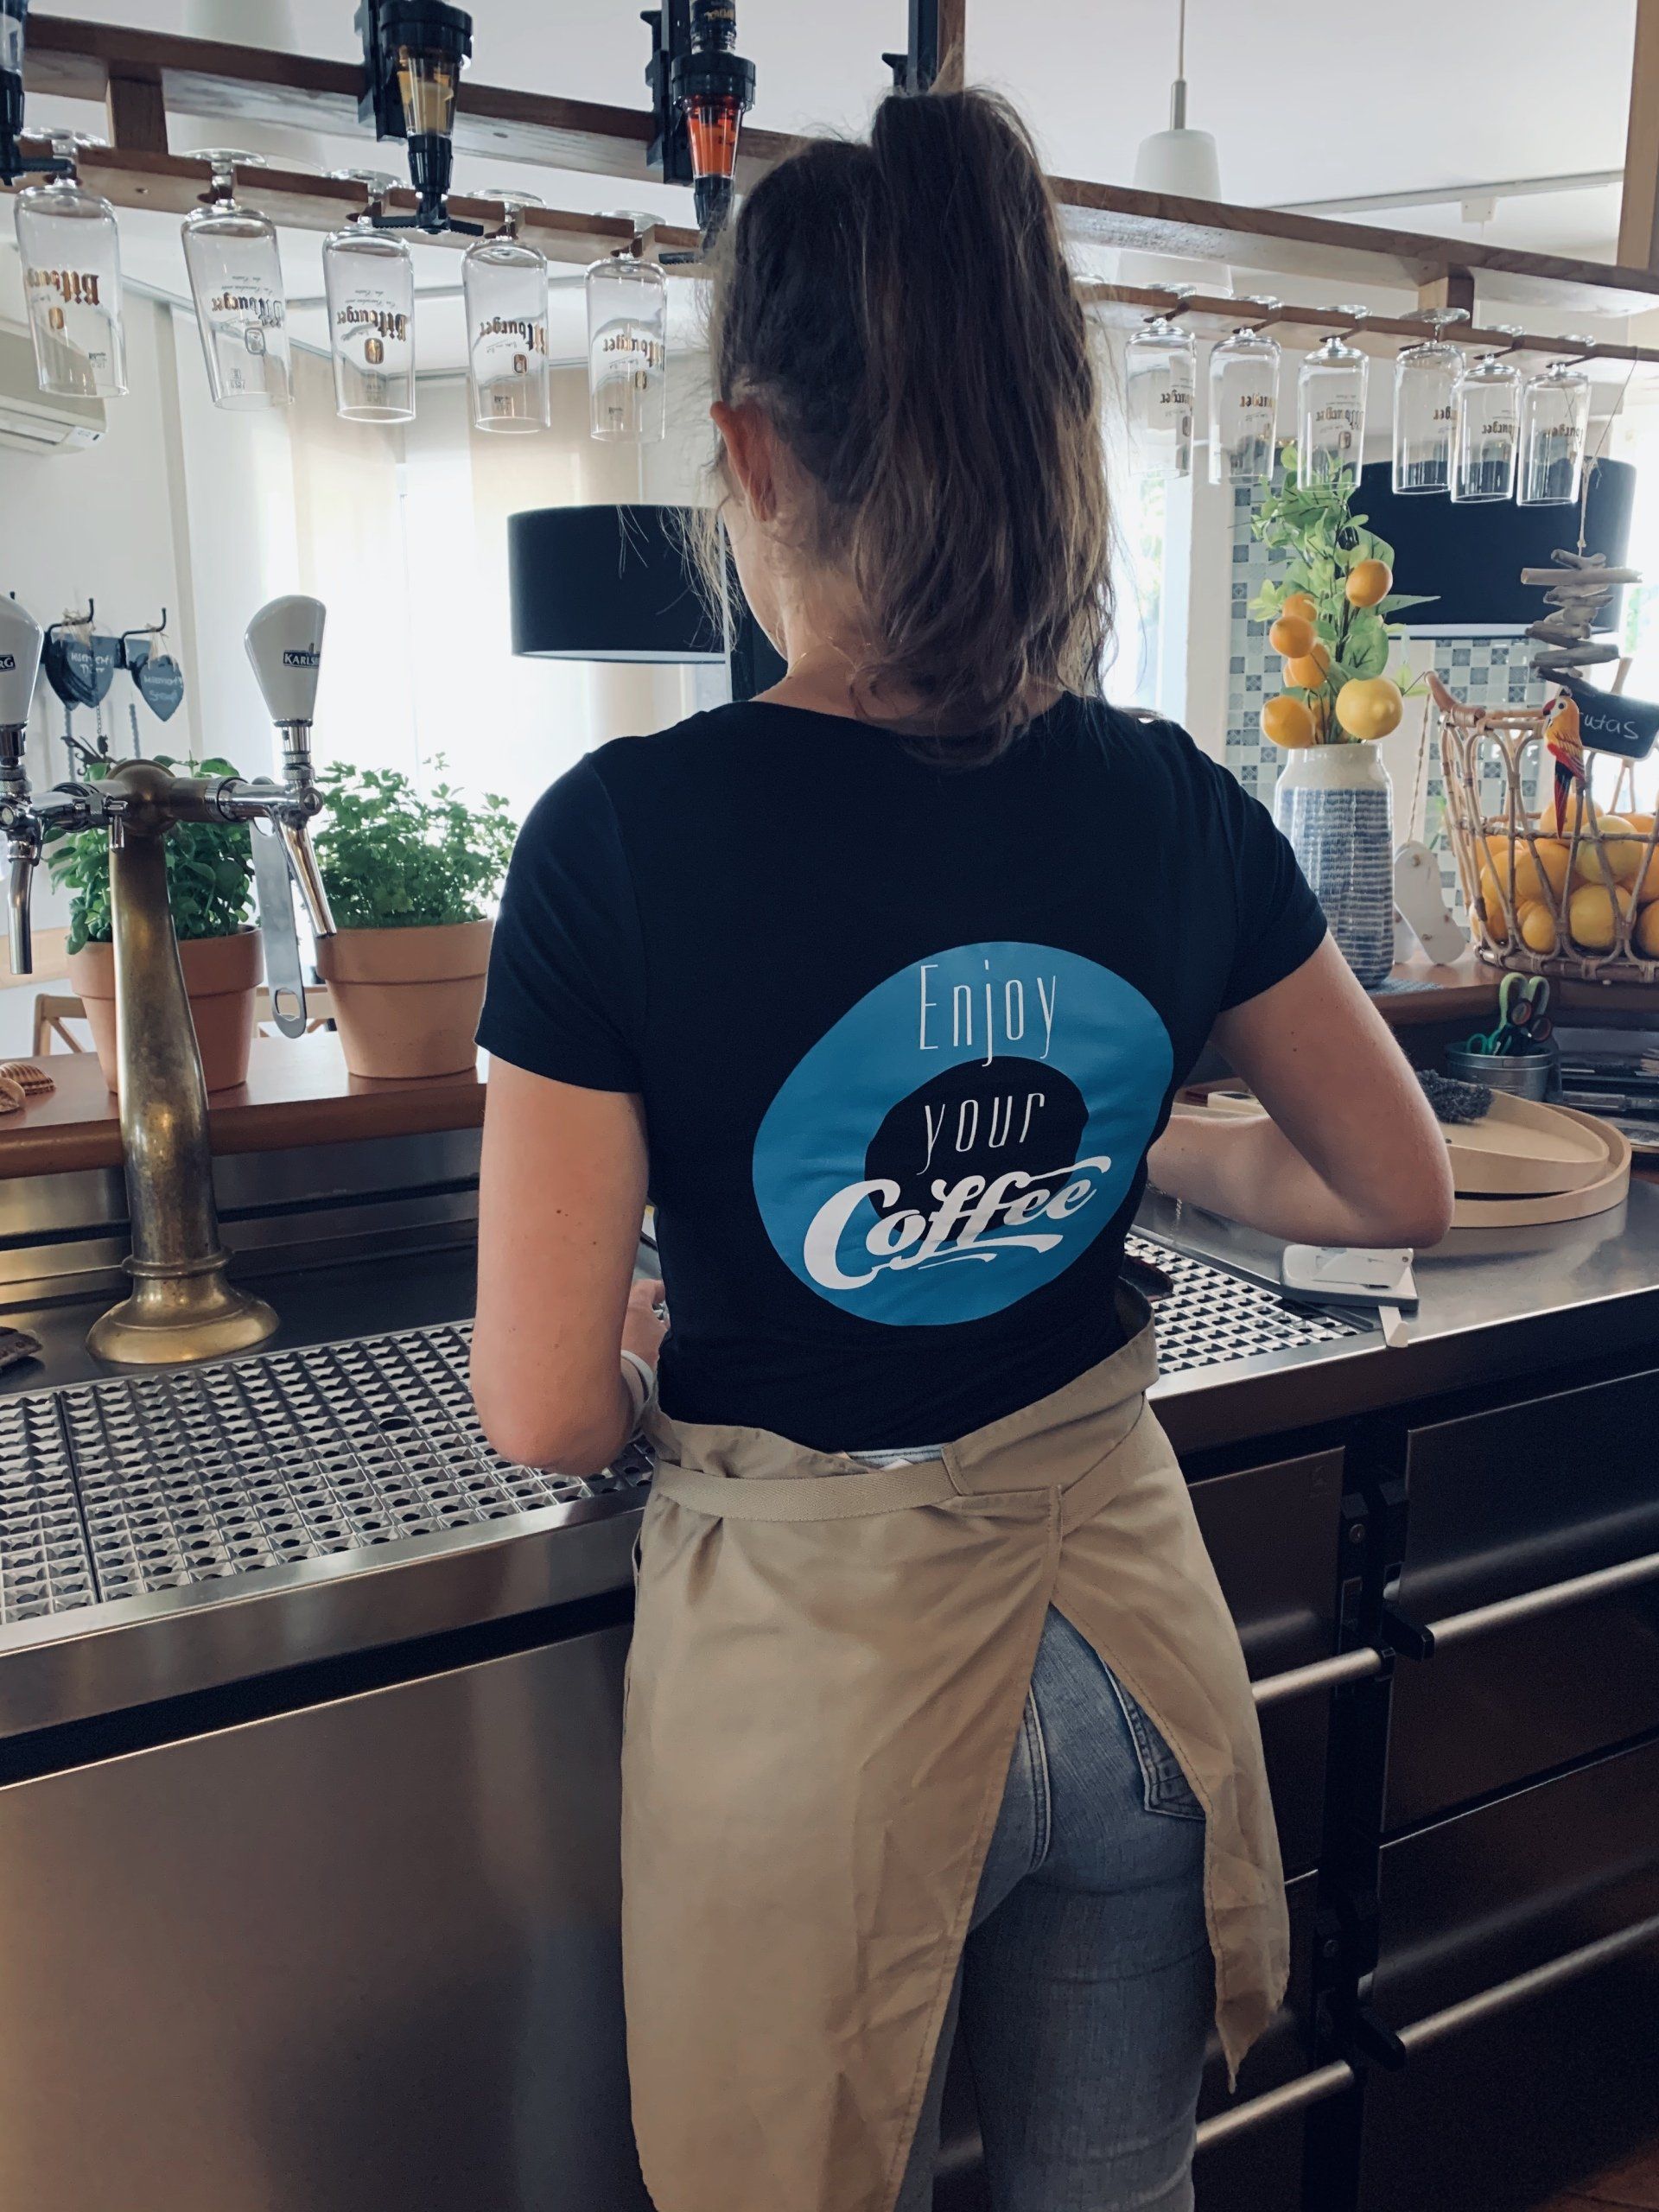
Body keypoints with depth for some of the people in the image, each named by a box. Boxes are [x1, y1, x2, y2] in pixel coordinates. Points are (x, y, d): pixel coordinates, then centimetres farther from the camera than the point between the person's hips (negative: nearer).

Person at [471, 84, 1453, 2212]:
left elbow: (546, 1411, -17)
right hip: (1117, 1613, 4)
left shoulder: (631, 832, -20)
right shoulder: (1176, 807, -8)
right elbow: (1401, 1190, 5)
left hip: (812, 1648, -3)